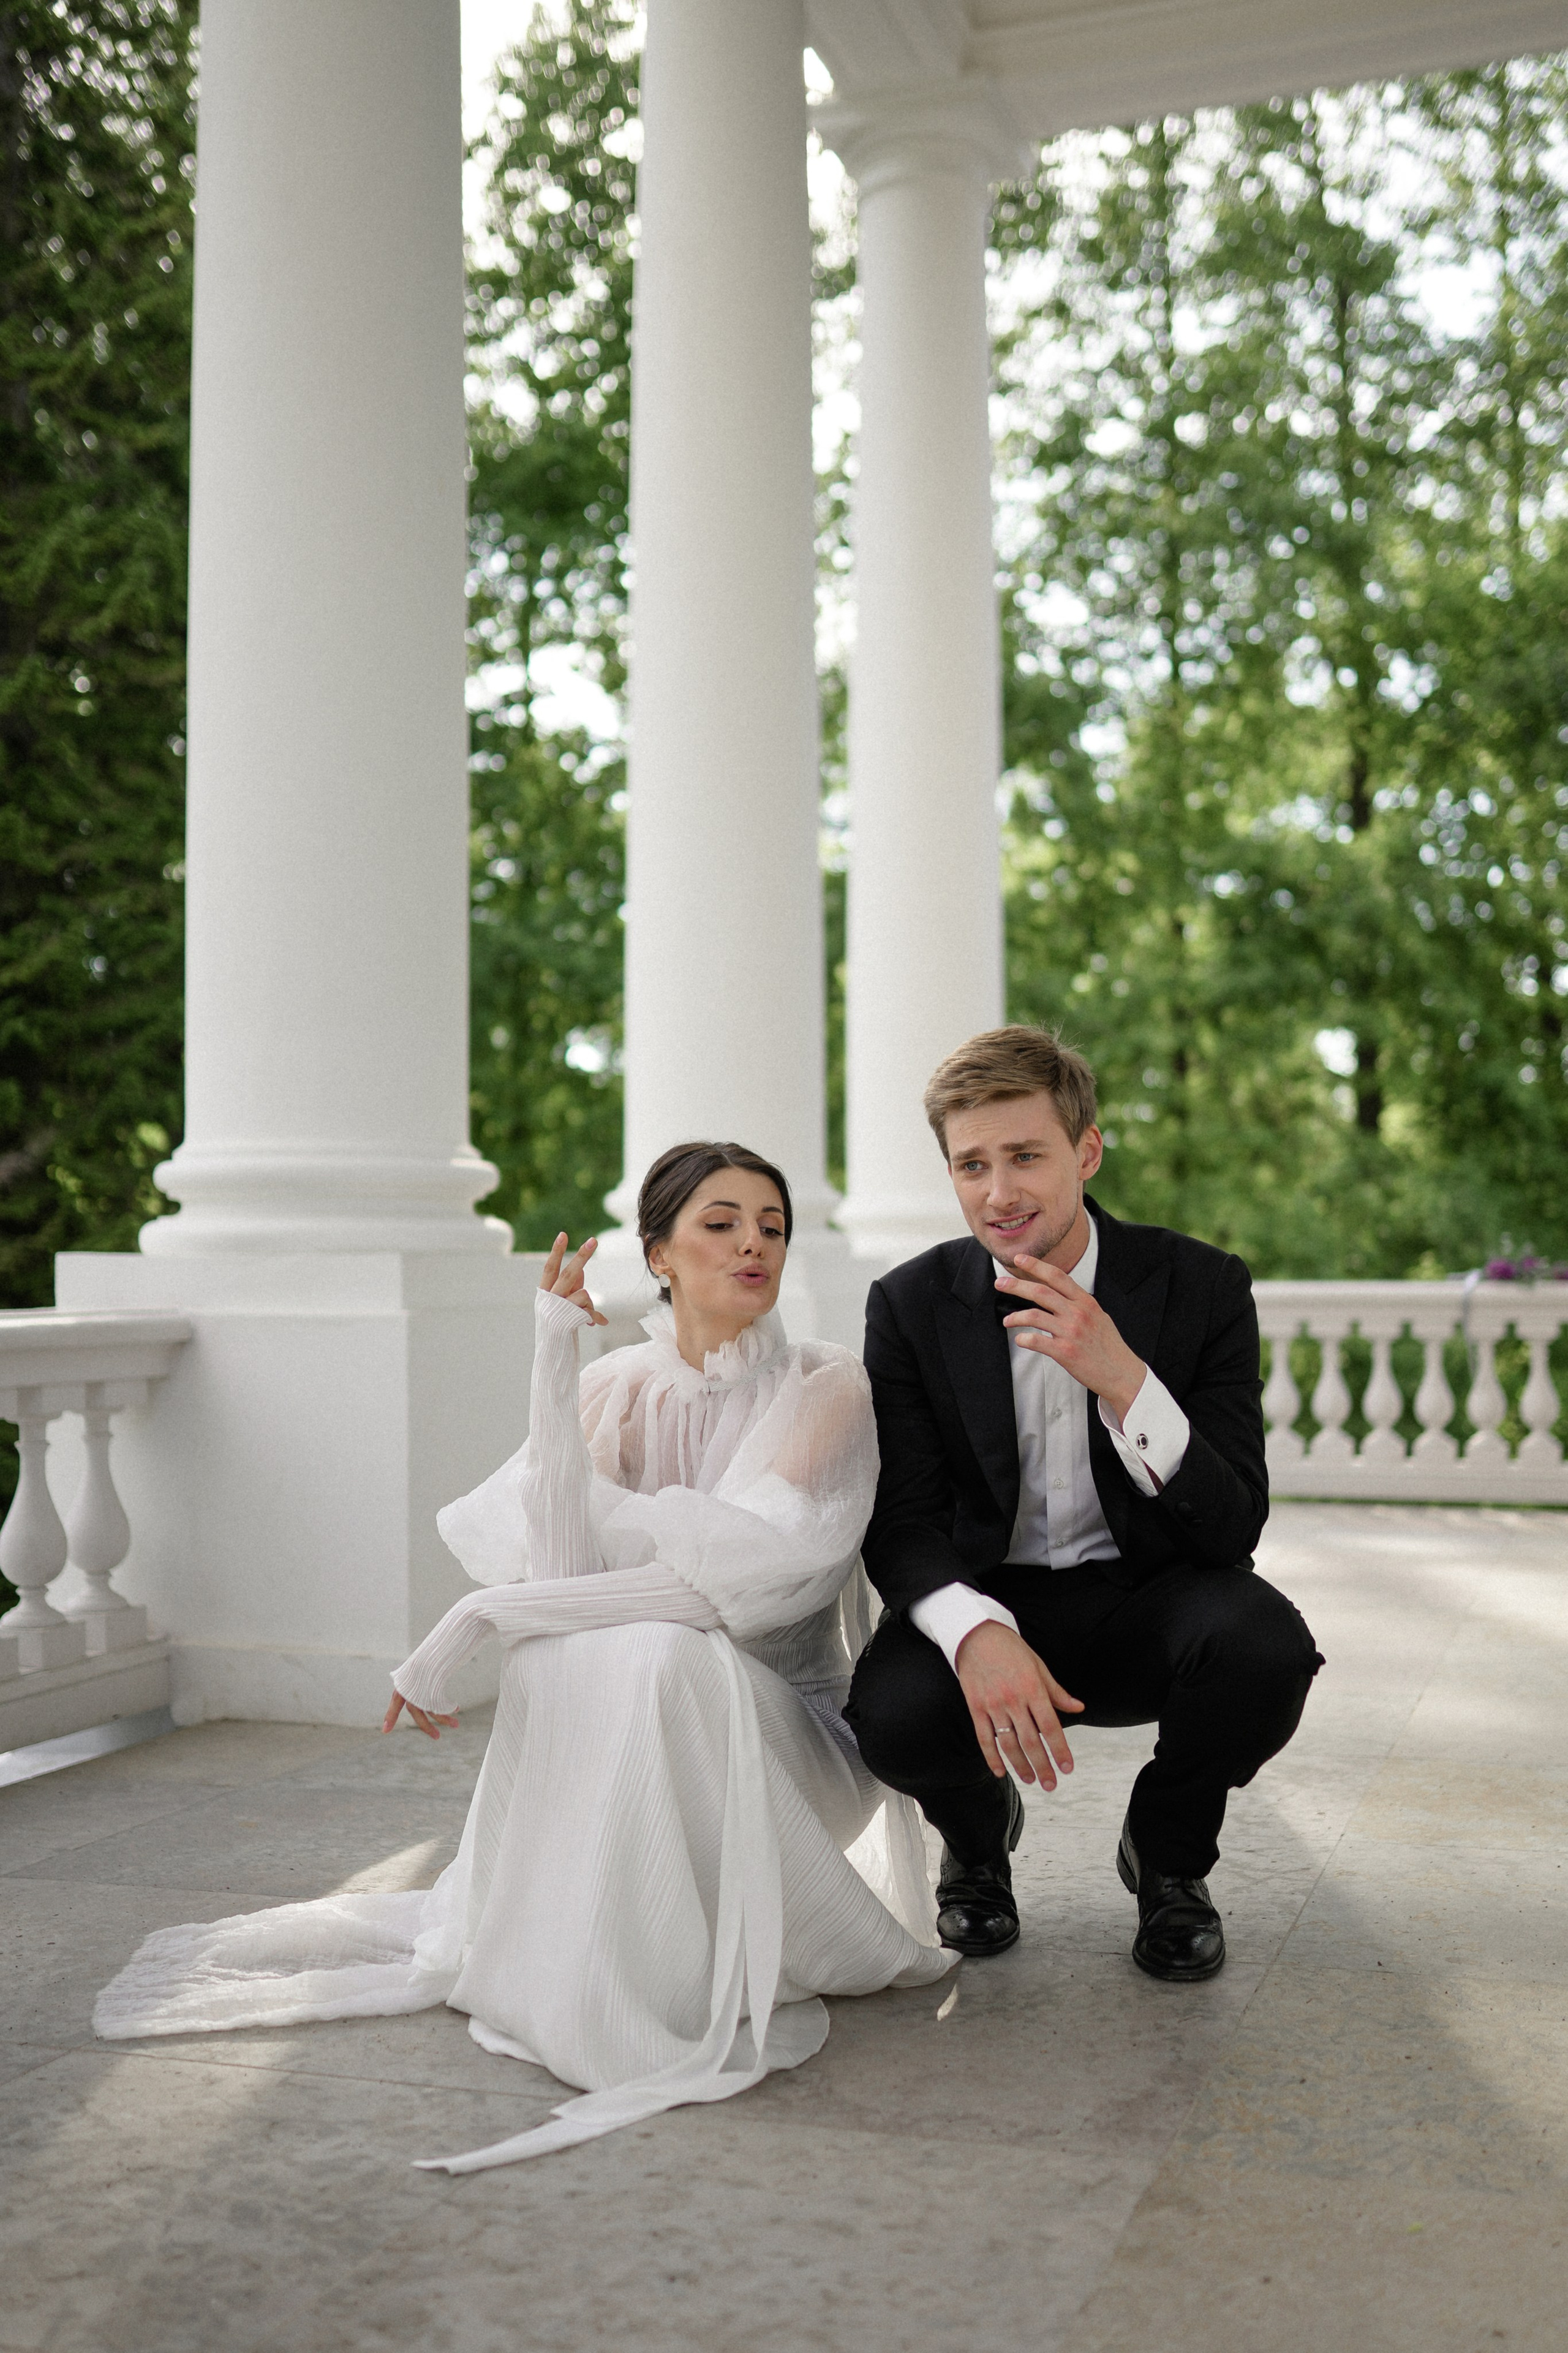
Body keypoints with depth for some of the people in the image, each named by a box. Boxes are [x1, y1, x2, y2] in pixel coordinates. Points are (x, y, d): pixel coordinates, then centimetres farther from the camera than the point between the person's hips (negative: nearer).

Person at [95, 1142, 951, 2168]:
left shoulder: (827, 1387, -8)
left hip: (786, 1742, -3)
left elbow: (741, 1581, -22)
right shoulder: (613, 1388, 3)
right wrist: (553, 1366, -19)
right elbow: (564, 1569, -14)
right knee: (569, 1652, -30)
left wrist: (487, 1613, -21)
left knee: (658, 1654, -34)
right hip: (635, 1737, 3)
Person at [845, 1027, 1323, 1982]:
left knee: (1265, 1645, -33)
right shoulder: (911, 1305, -6)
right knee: (892, 1712, -32)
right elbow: (900, 1523, -10)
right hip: (989, 1604, 0)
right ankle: (981, 1828, 9)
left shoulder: (1203, 1286, -9)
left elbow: (1234, 1526, -16)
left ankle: (1168, 1851, 2)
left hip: (1147, 1599, 0)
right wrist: (976, 1632, -33)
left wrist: (1123, 1381, -34)